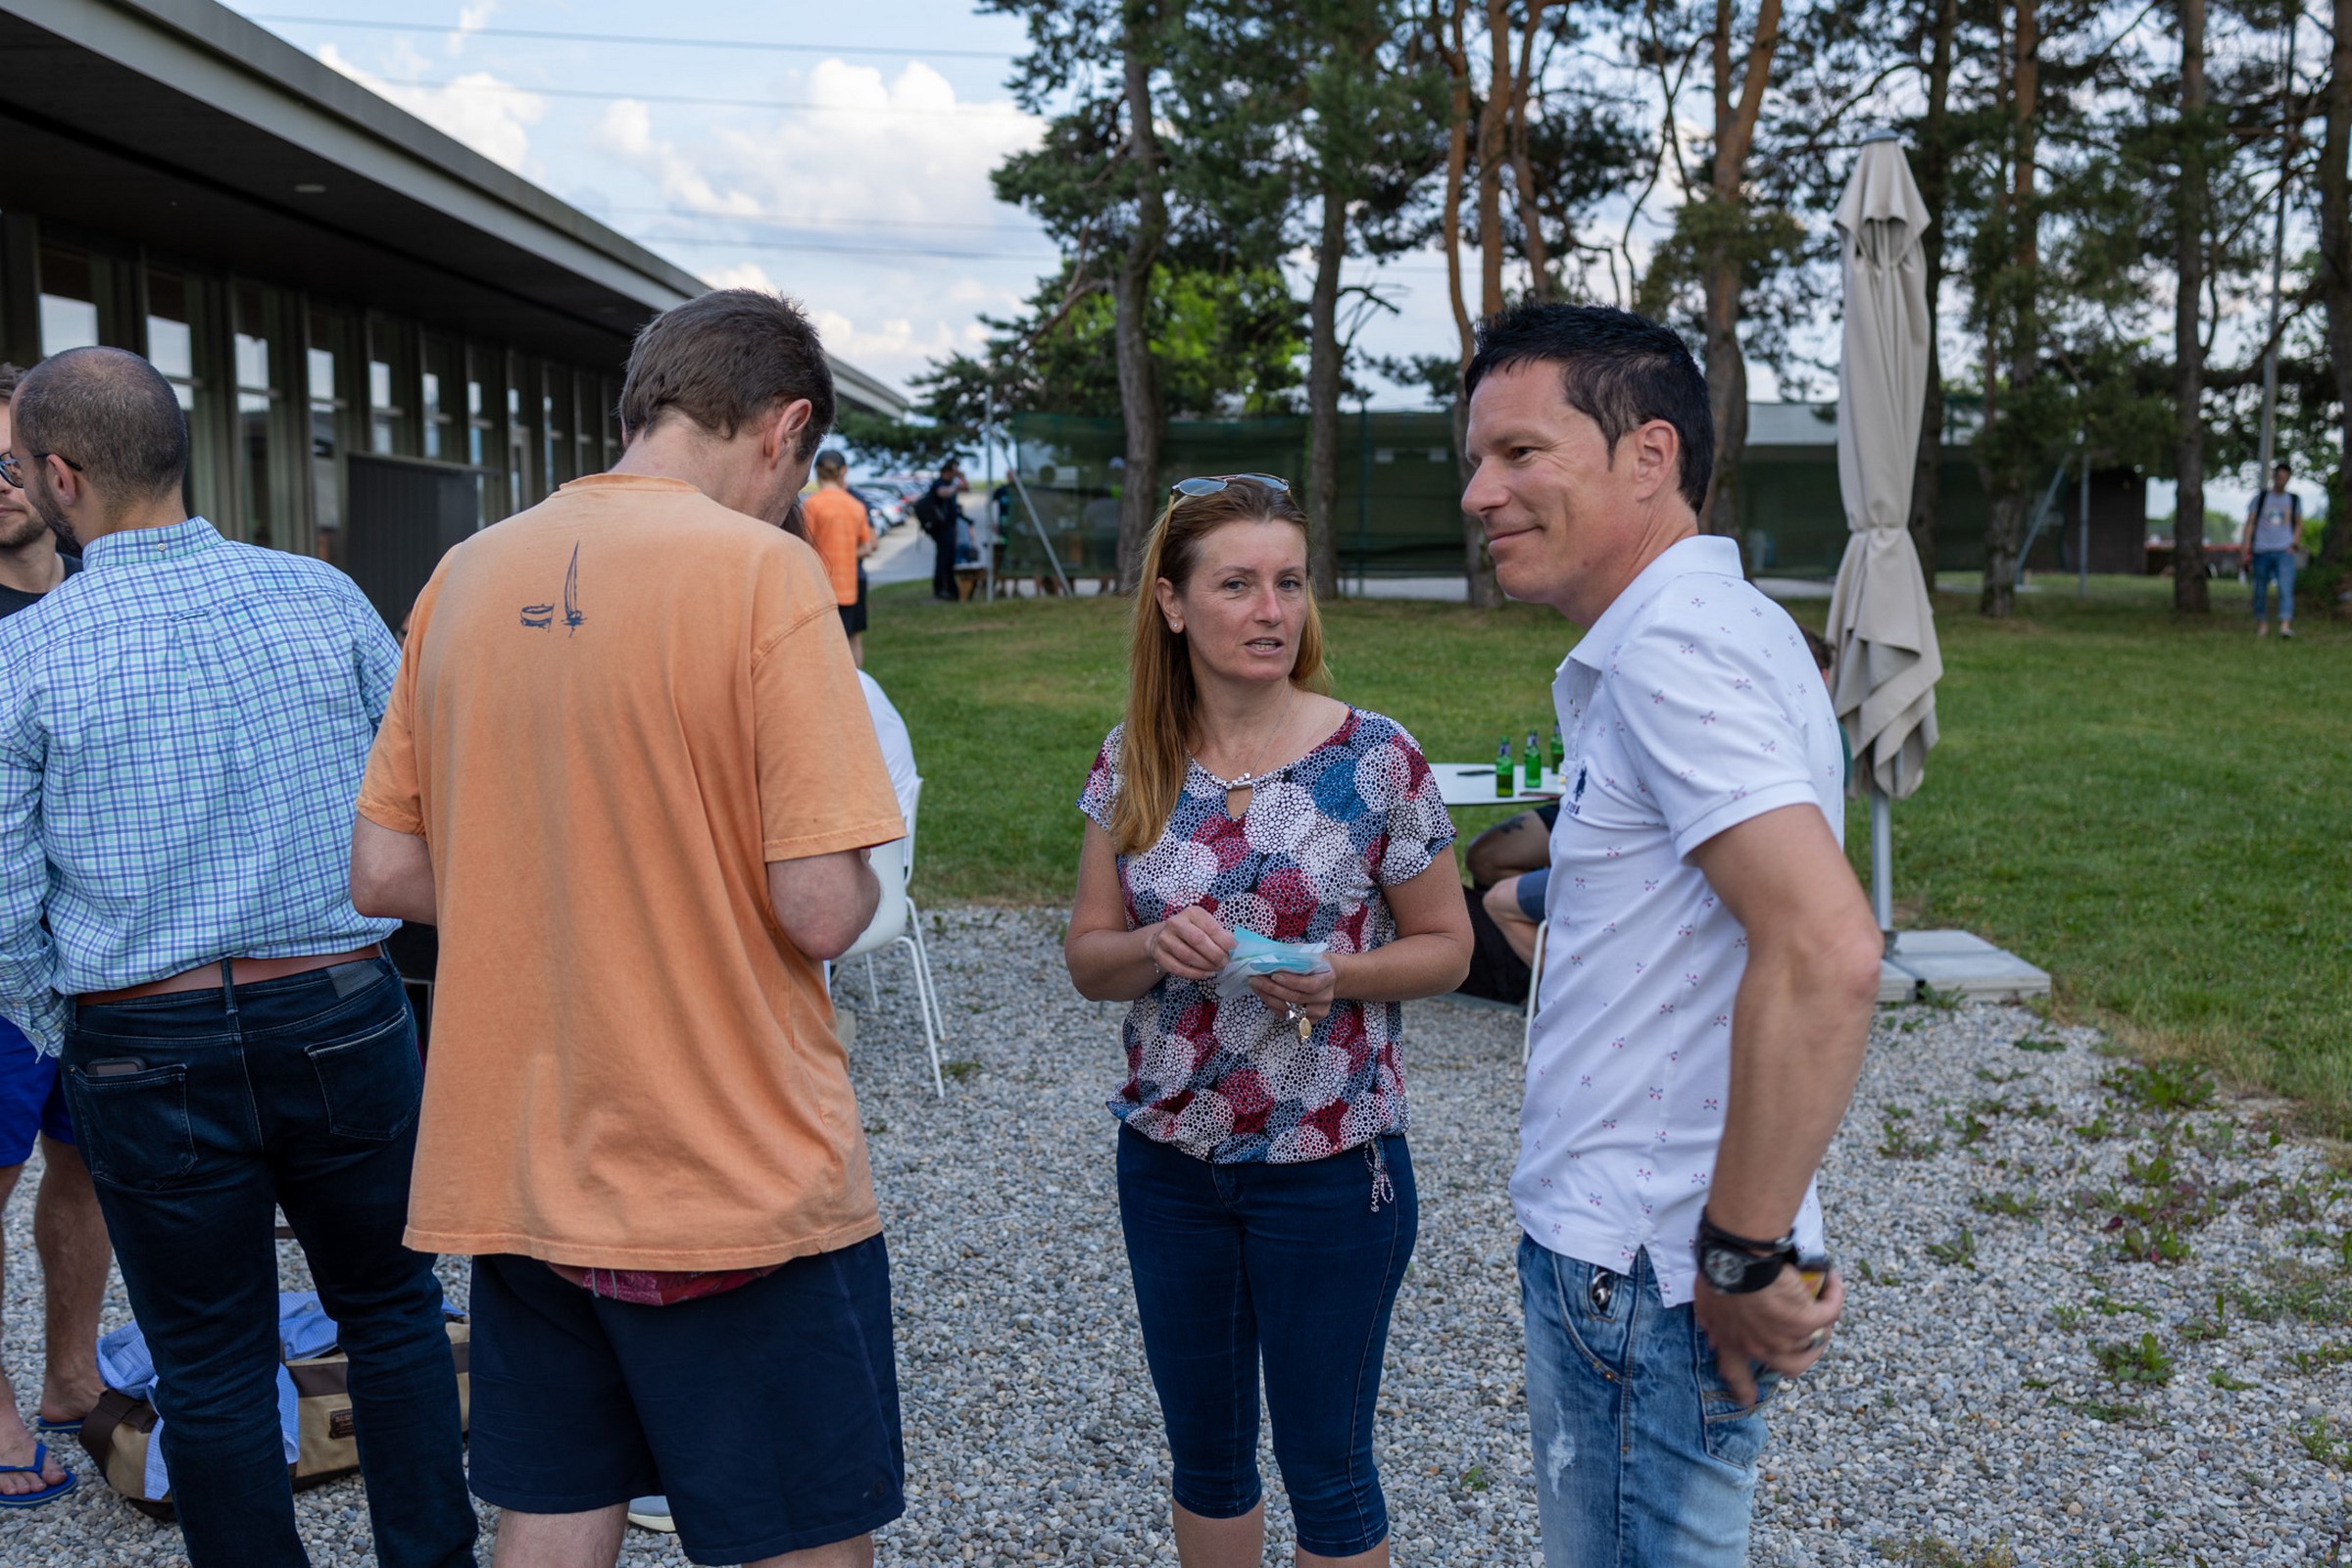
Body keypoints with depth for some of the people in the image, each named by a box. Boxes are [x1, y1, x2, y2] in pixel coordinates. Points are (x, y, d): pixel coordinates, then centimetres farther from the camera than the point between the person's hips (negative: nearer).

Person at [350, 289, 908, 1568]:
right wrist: (857, 877, 2)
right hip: (738, 1192, -6)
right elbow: (821, 909, -19)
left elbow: (383, 873, 7)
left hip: (516, 1175, 6)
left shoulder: (467, 575, 4)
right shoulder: (761, 569, -14)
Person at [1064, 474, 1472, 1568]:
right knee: (1204, 1452, 19)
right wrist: (1154, 950, -19)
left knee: (1325, 1467, 11)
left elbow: (1445, 946, -2)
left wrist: (1344, 975, -22)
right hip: (1169, 1160, 3)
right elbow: (1088, 956, 3)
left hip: (1331, 1163, -3)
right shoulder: (1132, 762, -2)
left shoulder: (1374, 758, -10)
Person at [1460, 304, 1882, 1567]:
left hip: (1642, 1276, -10)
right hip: (1608, 1249, 10)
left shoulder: (1675, 646, -20)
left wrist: (1748, 1257, -23)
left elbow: (1823, 950, -32)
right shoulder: (1692, 632, 13)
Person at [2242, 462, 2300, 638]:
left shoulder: (2294, 500, 14)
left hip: (2284, 552, 0)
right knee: (2260, 590, 3)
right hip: (2261, 551, 0)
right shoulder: (2260, 499, 9)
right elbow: (2250, 523, 5)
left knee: (2286, 589, -15)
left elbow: (2299, 524, 20)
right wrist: (2246, 551, -4)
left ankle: (2285, 625, -24)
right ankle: (2262, 624, 15)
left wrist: (2294, 544, 3)